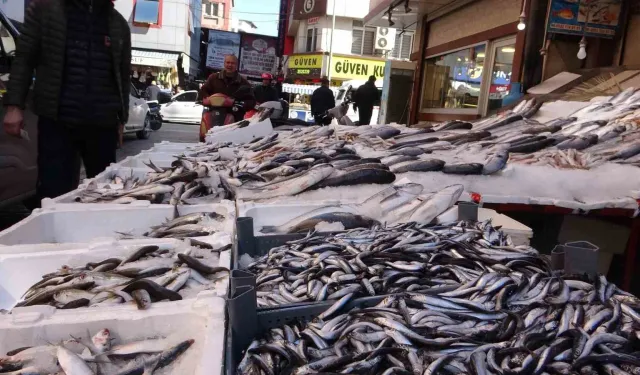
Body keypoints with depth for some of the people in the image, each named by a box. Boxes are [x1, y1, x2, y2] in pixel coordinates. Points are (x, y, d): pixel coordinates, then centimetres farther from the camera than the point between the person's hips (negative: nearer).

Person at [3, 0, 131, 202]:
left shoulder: (119, 24, 12)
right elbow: (23, 58, 5)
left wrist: (121, 119, 13)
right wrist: (14, 105, -2)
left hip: (102, 123, 2)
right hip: (56, 120, -2)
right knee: (54, 191, -3)